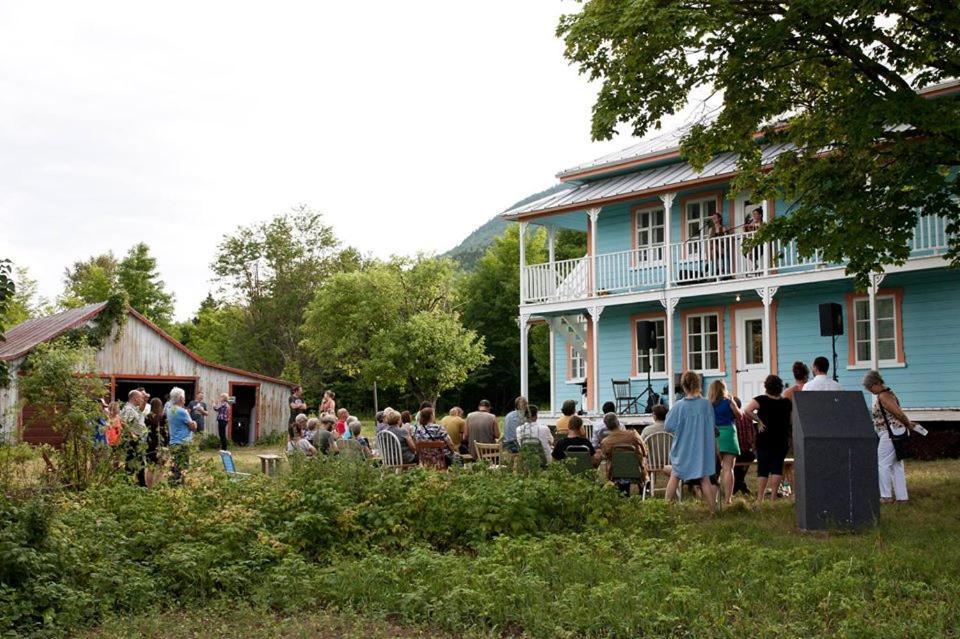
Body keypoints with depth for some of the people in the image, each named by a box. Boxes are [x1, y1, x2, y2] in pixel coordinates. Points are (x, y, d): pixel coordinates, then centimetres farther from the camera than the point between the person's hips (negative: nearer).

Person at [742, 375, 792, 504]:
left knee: (763, 469, 2)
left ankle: (760, 499, -1)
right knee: (777, 468, 4)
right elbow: (791, 422, 9)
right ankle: (774, 497, -1)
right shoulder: (787, 402, 2)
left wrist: (759, 420, -14)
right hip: (782, 440, 2)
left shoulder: (761, 400, -8)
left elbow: (747, 410, -23)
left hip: (764, 440, -2)